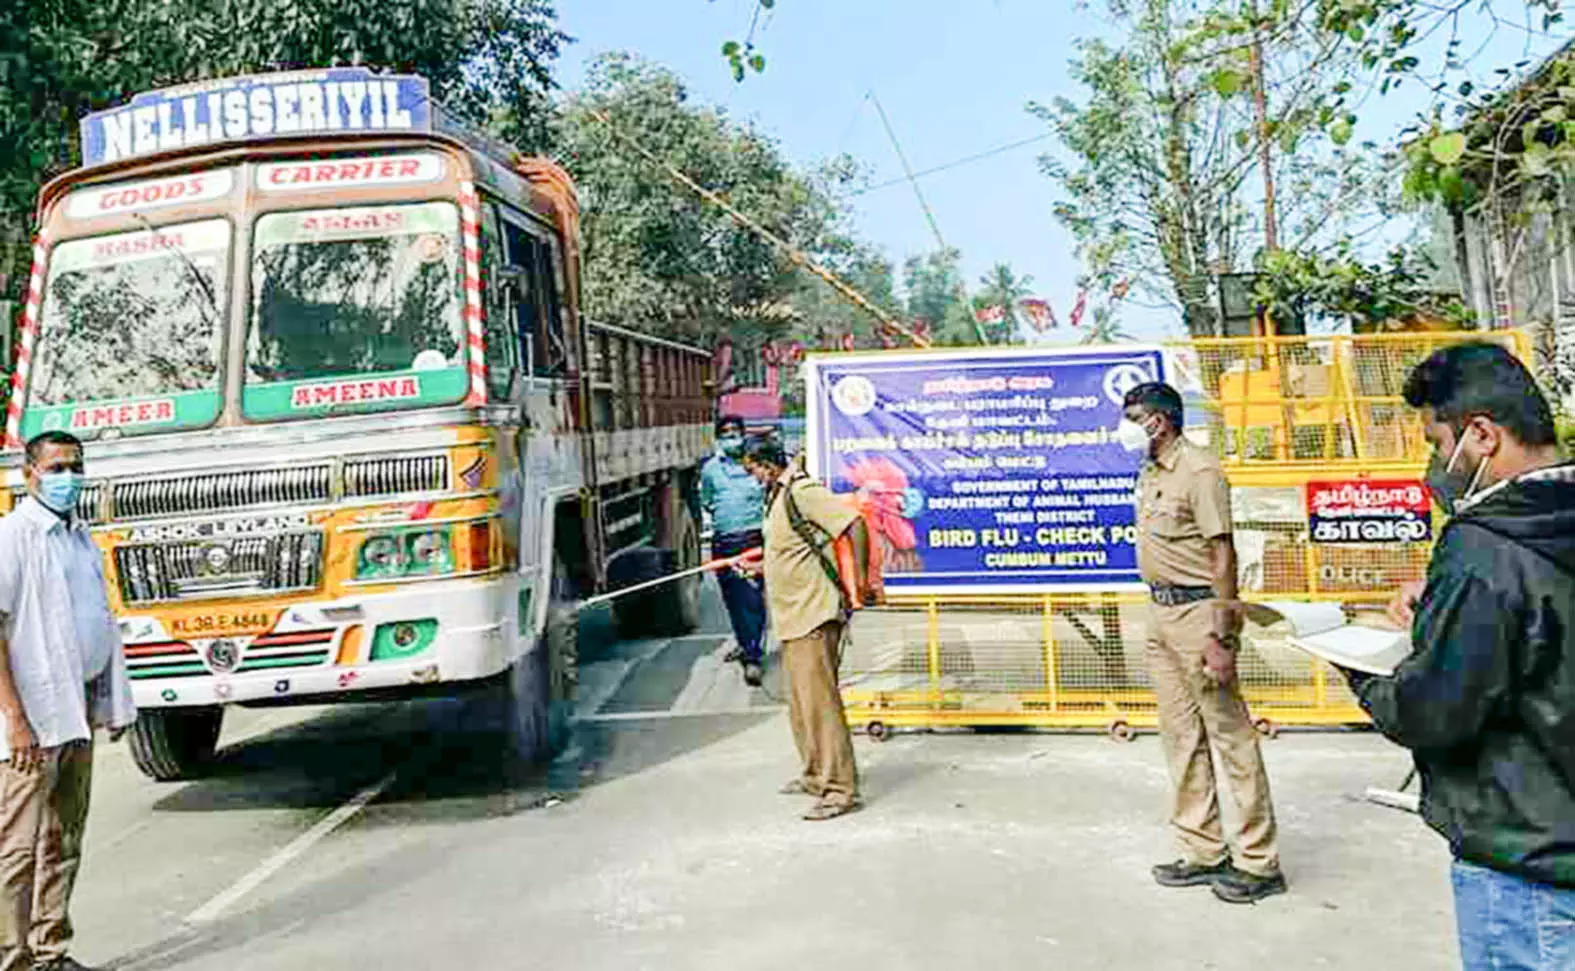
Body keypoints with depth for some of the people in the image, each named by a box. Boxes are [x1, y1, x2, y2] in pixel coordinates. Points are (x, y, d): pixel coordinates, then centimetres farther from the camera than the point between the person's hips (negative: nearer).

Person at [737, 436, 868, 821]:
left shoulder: (802, 491, -15)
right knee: (800, 703, 17)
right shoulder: (778, 495, 17)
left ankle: (840, 789, -3)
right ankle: (815, 776, 30)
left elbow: (856, 526, -21)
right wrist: (758, 566, 24)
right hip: (792, 617, 10)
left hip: (813, 615, -10)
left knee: (819, 700, -8)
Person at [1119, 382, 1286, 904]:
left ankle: (1259, 863, 9)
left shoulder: (1199, 471, -13)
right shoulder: (1148, 474, 13)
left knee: (1230, 735, -1)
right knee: (1181, 735, 13)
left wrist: (1218, 637, -20)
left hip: (1198, 610, -9)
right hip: (1160, 611, 9)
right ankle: (1203, 852, 24)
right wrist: (1158, 617, 14)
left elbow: (1223, 556, -16)